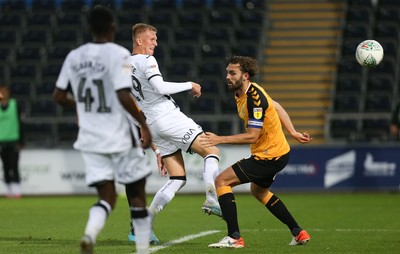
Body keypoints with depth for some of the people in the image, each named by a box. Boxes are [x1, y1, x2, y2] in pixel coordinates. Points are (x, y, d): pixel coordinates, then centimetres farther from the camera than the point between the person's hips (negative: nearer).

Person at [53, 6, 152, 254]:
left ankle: (90, 234, -24)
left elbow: (59, 96, 11)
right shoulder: (119, 54, -12)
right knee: (137, 195, 12)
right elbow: (124, 96, -22)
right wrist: (144, 125, -12)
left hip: (90, 138, 5)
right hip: (119, 137, -4)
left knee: (107, 197, 6)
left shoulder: (74, 56, 5)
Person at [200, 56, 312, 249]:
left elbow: (252, 136, -27)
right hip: (278, 151, 11)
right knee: (258, 190, 32)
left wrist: (220, 140, -27)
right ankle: (298, 233, 34)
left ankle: (234, 237, -16)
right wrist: (293, 133, 20)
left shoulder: (254, 98, -24)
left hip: (269, 156, -11)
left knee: (221, 181, -12)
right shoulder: (240, 94, 6)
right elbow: (276, 106, 19)